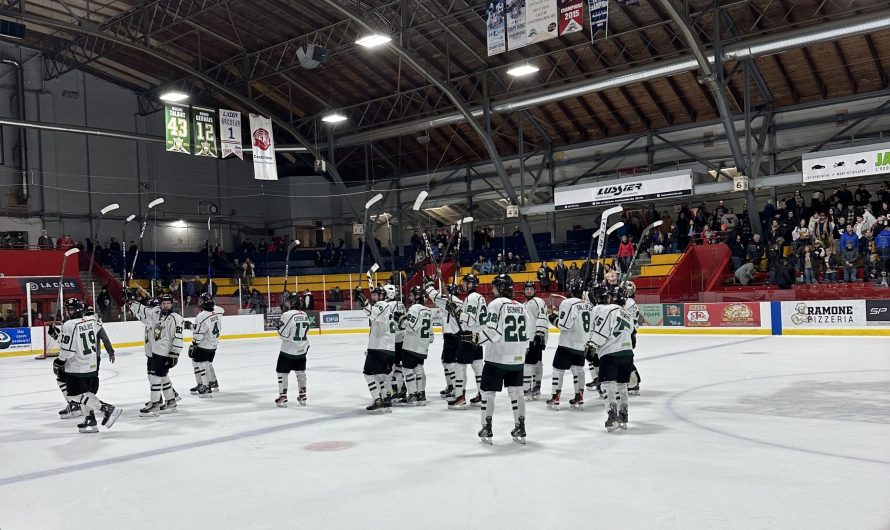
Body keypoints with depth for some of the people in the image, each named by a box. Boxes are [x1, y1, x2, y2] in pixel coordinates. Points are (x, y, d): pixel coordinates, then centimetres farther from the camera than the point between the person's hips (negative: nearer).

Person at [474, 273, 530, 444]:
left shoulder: (496, 304, -11)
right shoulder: (520, 306, 9)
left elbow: (493, 331, -20)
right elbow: (527, 329, 11)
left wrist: (478, 338, -9)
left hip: (497, 358, -6)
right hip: (517, 359, 6)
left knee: (488, 392, 6)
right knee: (516, 392, 13)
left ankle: (487, 430, 8)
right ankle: (520, 430, 13)